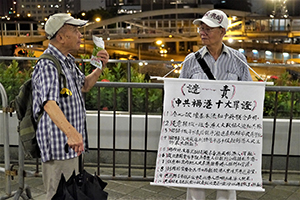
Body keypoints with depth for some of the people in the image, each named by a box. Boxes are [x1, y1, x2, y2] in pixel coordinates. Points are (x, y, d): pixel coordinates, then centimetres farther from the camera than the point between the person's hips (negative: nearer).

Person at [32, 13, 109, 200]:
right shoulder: (48, 65, -21)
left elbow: (84, 85, 26)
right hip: (58, 145, -10)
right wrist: (71, 132, -52)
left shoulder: (68, 61, 12)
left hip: (71, 145, 10)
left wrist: (100, 68, 6)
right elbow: (49, 103, -37)